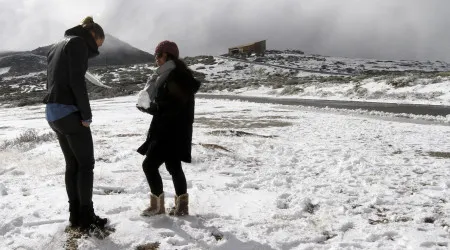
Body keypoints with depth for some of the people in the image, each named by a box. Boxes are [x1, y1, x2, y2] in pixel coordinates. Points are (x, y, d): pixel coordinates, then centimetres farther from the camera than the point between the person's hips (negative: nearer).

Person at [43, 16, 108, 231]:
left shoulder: (57, 47, 23)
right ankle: (86, 216, 5)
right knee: (86, 164, 0)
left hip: (53, 112, 9)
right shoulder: (78, 42, -5)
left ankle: (75, 215, 18)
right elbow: (77, 81, -17)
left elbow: (53, 81, 18)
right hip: (69, 112, -9)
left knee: (72, 164, 13)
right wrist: (86, 115, -13)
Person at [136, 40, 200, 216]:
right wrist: (149, 105, 1)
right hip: (169, 131, 10)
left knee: (149, 164, -6)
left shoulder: (176, 77, -18)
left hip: (171, 132, -10)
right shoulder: (171, 75, 15)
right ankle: (181, 205, 23)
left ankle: (157, 205, 6)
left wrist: (148, 107, -14)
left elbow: (171, 107, -24)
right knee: (173, 166, 15)